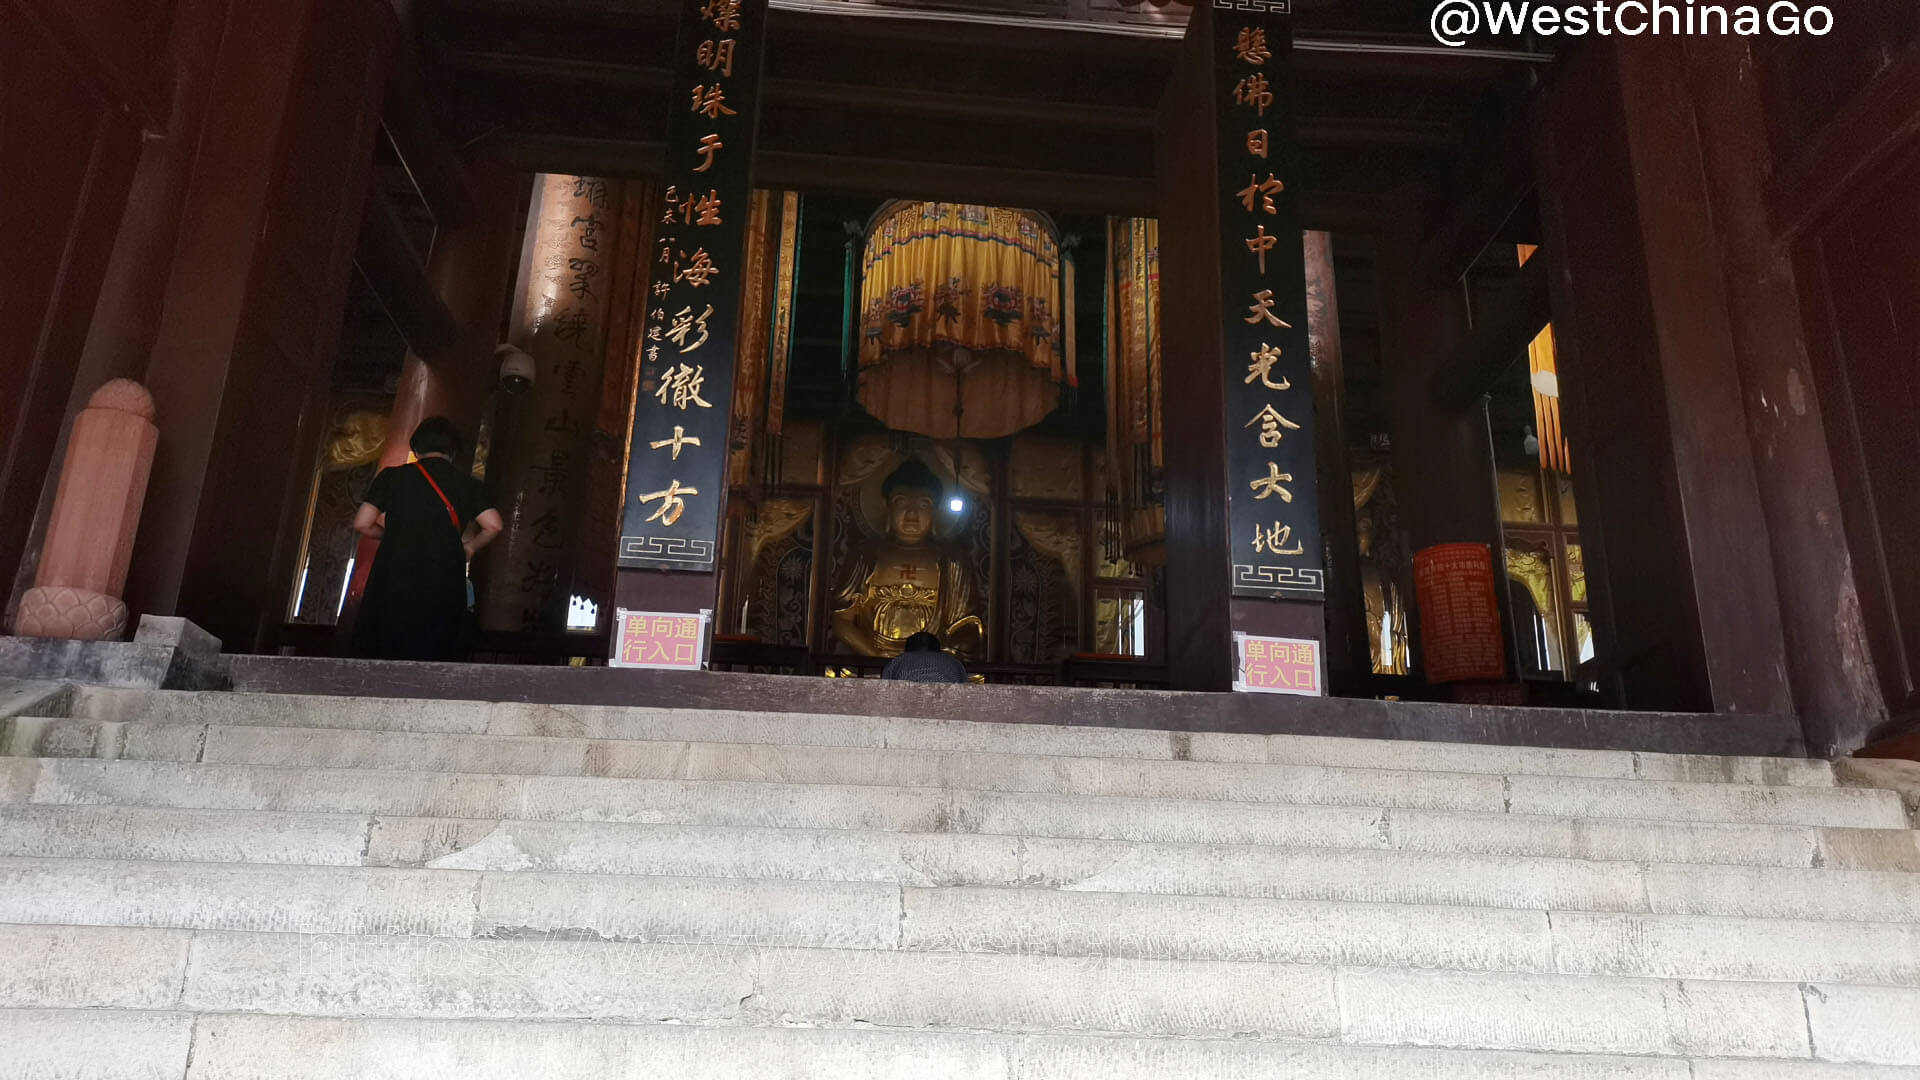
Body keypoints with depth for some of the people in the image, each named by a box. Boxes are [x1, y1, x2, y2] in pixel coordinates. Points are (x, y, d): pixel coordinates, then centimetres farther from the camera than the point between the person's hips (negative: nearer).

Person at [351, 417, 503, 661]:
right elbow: (494, 525, -1)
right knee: (433, 659, 3)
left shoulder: (393, 476, 7)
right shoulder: (467, 484, 9)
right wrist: (469, 547, 17)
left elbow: (362, 524, 3)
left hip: (394, 579, 0)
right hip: (444, 584, 0)